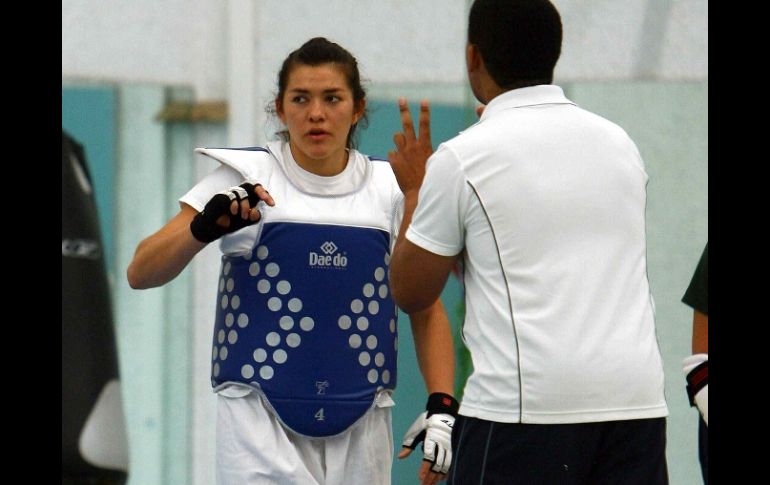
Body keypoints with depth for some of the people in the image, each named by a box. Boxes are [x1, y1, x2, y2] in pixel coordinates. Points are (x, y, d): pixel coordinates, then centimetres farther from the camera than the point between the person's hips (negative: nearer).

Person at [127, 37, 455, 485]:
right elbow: (142, 273, -8)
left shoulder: (390, 188, 6)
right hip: (261, 422, -3)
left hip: (360, 429, 3)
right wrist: (206, 226, -27)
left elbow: (428, 312, 12)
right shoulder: (246, 178, -1)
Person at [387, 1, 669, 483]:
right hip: (638, 402, 5)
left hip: (524, 410, -5)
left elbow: (411, 293, 6)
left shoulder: (463, 158, -3)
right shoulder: (619, 142, 13)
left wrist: (415, 191, 20)